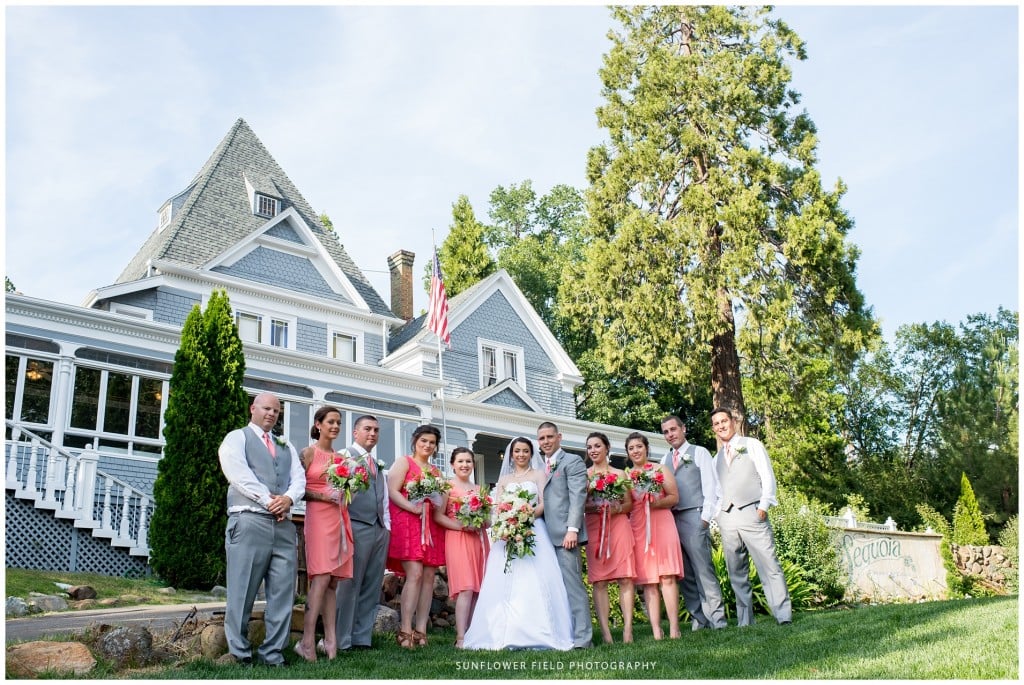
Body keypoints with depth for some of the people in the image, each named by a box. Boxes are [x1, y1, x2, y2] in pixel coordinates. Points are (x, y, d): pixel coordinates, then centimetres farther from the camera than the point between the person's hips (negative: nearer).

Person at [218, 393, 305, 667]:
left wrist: (288, 498, -9)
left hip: (284, 524, 5)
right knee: (242, 591, -4)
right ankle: (240, 653, 4)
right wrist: (268, 500, -12)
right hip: (249, 520, -5)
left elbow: (299, 478, 13)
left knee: (282, 592, 1)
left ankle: (272, 654, 6)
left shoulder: (286, 446, 25)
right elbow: (239, 474, -6)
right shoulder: (236, 438, 9)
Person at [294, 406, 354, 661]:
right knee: (322, 578, -16)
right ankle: (307, 641, -16)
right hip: (318, 516, -6)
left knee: (333, 582, 4)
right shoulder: (309, 453, 1)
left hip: (339, 518, 6)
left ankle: (330, 640, 5)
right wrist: (322, 496, -14)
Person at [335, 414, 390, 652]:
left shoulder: (378, 465, 24)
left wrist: (387, 526, 15)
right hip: (357, 527, -7)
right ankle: (342, 641, -1)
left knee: (372, 588, 6)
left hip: (380, 529, 8)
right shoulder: (345, 455, 0)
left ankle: (362, 638, 10)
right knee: (349, 585, -5)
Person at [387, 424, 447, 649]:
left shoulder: (436, 471, 25)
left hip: (432, 528, 6)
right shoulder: (404, 463, 7)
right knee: (415, 574, -17)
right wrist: (412, 507, -19)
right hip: (408, 524, -6)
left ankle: (421, 630, 1)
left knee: (429, 577, -2)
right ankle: (405, 631, -15)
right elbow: (392, 491, -6)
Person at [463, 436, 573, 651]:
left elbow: (544, 504, 2)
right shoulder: (504, 479, 21)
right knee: (504, 583, -7)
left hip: (533, 531, -3)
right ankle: (505, 634, -6)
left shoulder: (538, 475, 14)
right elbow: (496, 509, 11)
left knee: (534, 582, -12)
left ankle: (536, 633, -12)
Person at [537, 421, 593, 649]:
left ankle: (581, 637, -5)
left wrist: (572, 529, -18)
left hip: (564, 535, -7)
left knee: (572, 585, -8)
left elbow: (577, 497, -9)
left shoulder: (572, 461, 1)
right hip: (546, 536, 7)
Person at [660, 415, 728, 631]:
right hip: (671, 518, 5)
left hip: (693, 517, -5)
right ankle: (699, 617, 7)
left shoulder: (699, 453, 6)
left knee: (703, 568, -9)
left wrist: (706, 517, -9)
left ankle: (716, 616, -6)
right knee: (684, 572, 3)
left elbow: (710, 486, 0)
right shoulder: (665, 460, 19)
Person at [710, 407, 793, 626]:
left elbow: (768, 477, 2)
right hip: (727, 518, 5)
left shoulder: (752, 445, 9)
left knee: (769, 566, -11)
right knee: (737, 573, 4)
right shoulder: (717, 458, 21)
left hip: (751, 512, -4)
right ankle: (745, 621, 7)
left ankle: (784, 616, -10)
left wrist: (763, 506, -9)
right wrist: (718, 514, 5)